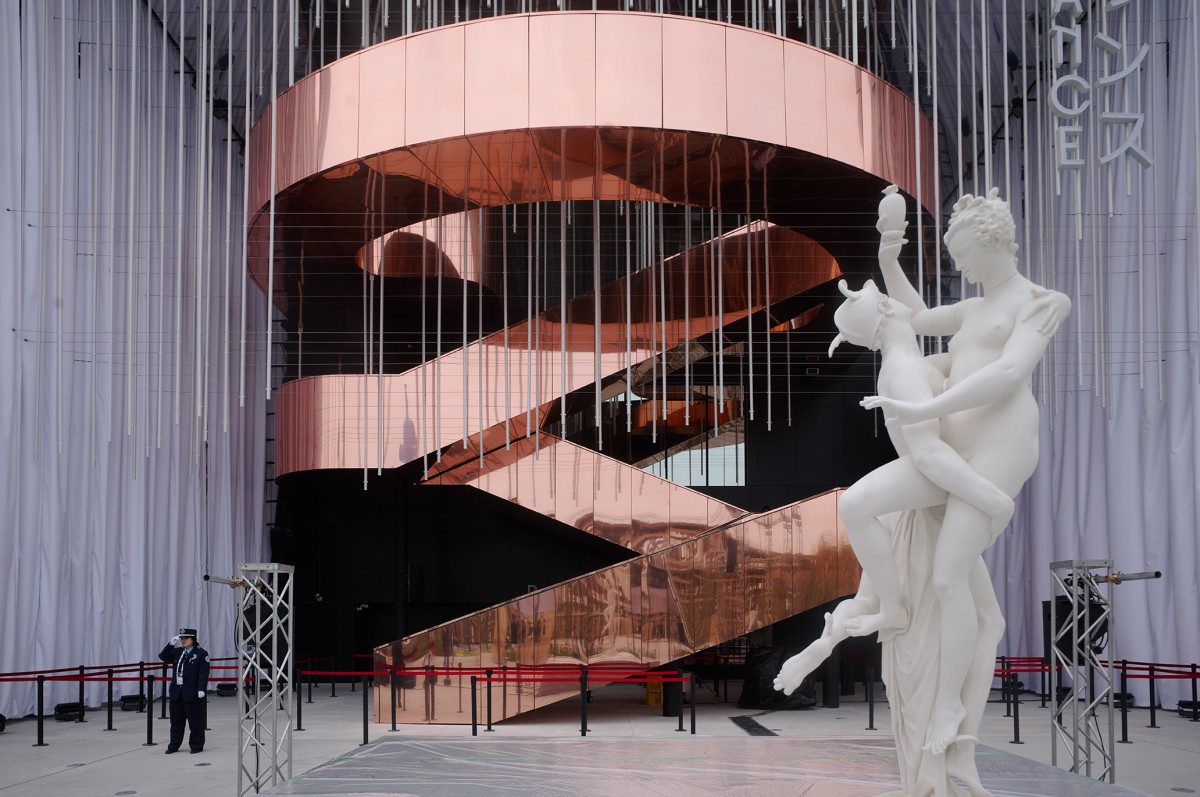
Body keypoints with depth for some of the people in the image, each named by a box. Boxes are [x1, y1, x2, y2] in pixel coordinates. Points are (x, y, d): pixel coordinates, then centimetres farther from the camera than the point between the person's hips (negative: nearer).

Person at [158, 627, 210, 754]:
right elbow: (163, 656, 10)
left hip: (192, 693, -6)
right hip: (176, 692, 6)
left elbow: (203, 673, -11)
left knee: (195, 720, 1)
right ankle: (174, 745, 19)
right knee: (176, 720, 11)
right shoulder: (177, 652, 13)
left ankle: (196, 745, 10)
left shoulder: (201, 653, -6)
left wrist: (201, 689, -19)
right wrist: (171, 644, -1)